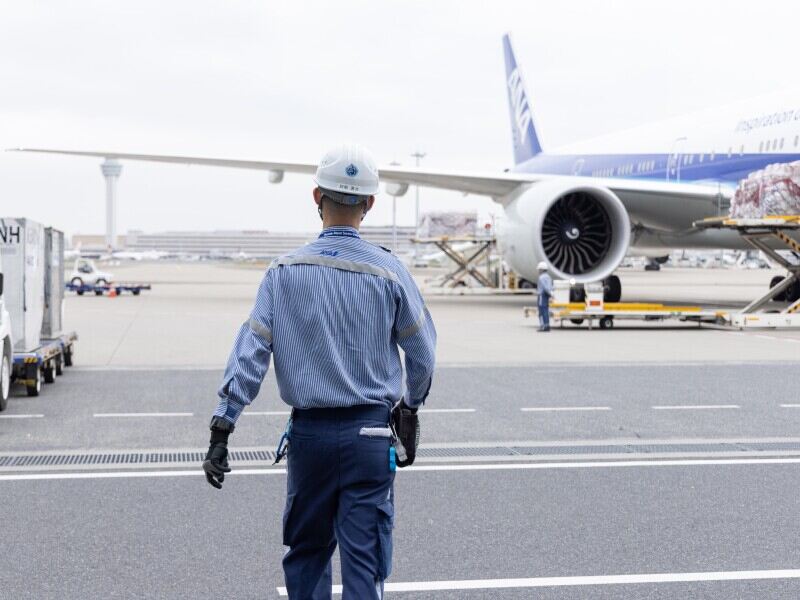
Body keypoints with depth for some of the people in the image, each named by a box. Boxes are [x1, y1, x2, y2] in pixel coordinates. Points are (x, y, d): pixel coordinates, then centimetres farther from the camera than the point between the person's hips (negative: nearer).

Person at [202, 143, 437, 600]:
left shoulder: (285, 271, -3)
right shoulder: (388, 271, -5)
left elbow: (251, 352, -7)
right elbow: (422, 354, 5)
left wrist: (222, 428, -5)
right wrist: (411, 406, 23)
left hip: (309, 433, 1)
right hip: (370, 433, -1)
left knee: (307, 550, 18)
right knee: (364, 559, 2)